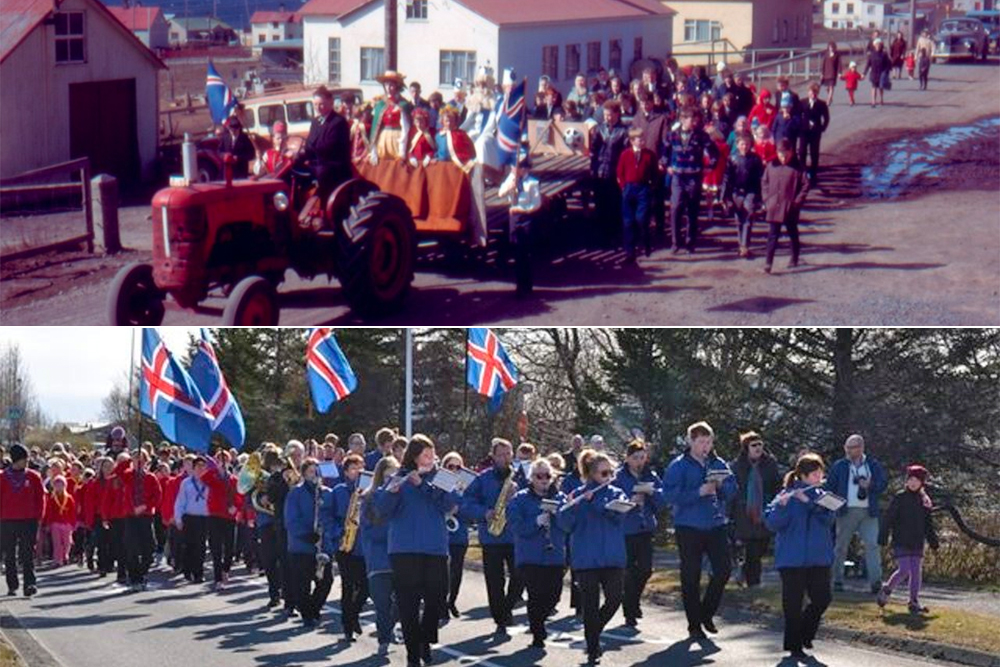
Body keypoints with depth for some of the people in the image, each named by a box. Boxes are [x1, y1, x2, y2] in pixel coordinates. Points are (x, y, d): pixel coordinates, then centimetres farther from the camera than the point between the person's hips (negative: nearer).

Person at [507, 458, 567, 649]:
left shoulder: (559, 498, 11)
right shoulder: (520, 499, 1)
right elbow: (516, 525, -9)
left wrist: (558, 513, -16)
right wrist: (536, 522, -22)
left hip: (555, 556, 3)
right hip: (530, 557, -3)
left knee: (553, 594, 0)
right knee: (536, 595, -9)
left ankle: (537, 622, 30)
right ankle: (537, 633, 8)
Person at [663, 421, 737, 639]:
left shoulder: (718, 464, 8)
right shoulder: (678, 466, -6)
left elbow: (732, 490, 11)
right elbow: (670, 494, -15)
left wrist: (722, 485, -11)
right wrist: (699, 492, -22)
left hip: (716, 526, 4)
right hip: (689, 528, -4)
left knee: (723, 570, 0)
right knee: (691, 577, 2)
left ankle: (706, 613, 20)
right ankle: (694, 623, 12)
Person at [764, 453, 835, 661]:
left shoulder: (821, 496, 9)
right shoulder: (787, 496, -5)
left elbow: (828, 519, -8)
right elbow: (772, 523, -13)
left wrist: (808, 502, -19)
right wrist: (781, 505, -30)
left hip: (819, 558, 4)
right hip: (792, 559, -4)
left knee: (822, 598, 2)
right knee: (793, 603, -1)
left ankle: (805, 633, 26)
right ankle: (794, 646, 10)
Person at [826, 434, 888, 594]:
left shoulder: (873, 465, 10)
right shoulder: (839, 466, 9)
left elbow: (883, 482, 7)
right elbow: (830, 487, 7)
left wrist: (870, 485, -11)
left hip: (868, 512, 0)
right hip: (847, 511, 0)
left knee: (872, 544, -11)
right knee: (841, 546, 4)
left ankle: (876, 580, -15)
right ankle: (837, 580, 12)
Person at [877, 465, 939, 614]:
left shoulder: (924, 501, 9)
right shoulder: (899, 498, -6)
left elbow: (928, 524, 17)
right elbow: (888, 519, -7)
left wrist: (933, 542, 14)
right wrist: (883, 538, -11)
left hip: (917, 543, 5)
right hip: (901, 543, -5)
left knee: (916, 572, 4)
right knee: (904, 570, -10)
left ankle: (914, 602, 10)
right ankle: (887, 590, 13)